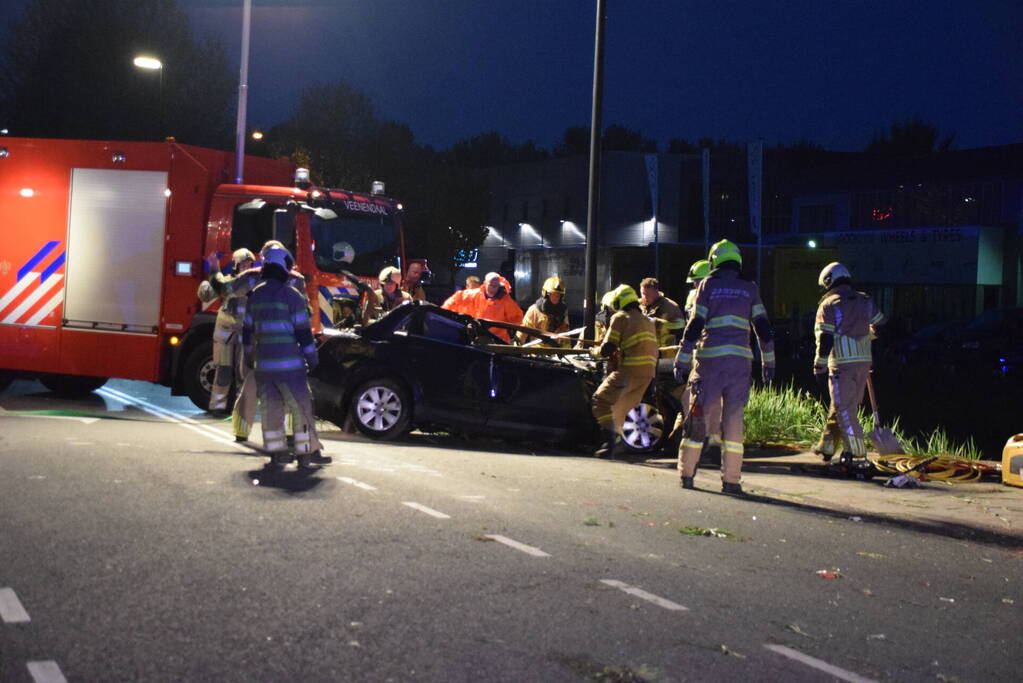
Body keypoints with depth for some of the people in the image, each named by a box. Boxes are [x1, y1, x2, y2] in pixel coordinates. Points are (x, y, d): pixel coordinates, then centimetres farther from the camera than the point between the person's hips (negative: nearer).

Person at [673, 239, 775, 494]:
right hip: (740, 360, 1)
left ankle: (687, 473, 9)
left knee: (699, 415, 6)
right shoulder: (750, 289, 10)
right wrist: (768, 362, 16)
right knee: (733, 418, 4)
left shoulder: (707, 286, 5)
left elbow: (694, 326, 0)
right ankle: (731, 480, 2)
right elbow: (763, 328, 9)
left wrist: (682, 361, 2)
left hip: (710, 359, -1)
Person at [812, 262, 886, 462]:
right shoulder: (865, 301, 12)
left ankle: (856, 452, -7)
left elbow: (824, 340, -10)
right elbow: (881, 325, 22)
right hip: (864, 362, 6)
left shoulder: (829, 305, -6)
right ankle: (826, 447, 25)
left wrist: (819, 368, -4)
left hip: (841, 364, -6)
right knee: (842, 406, 15)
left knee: (844, 409, -3)